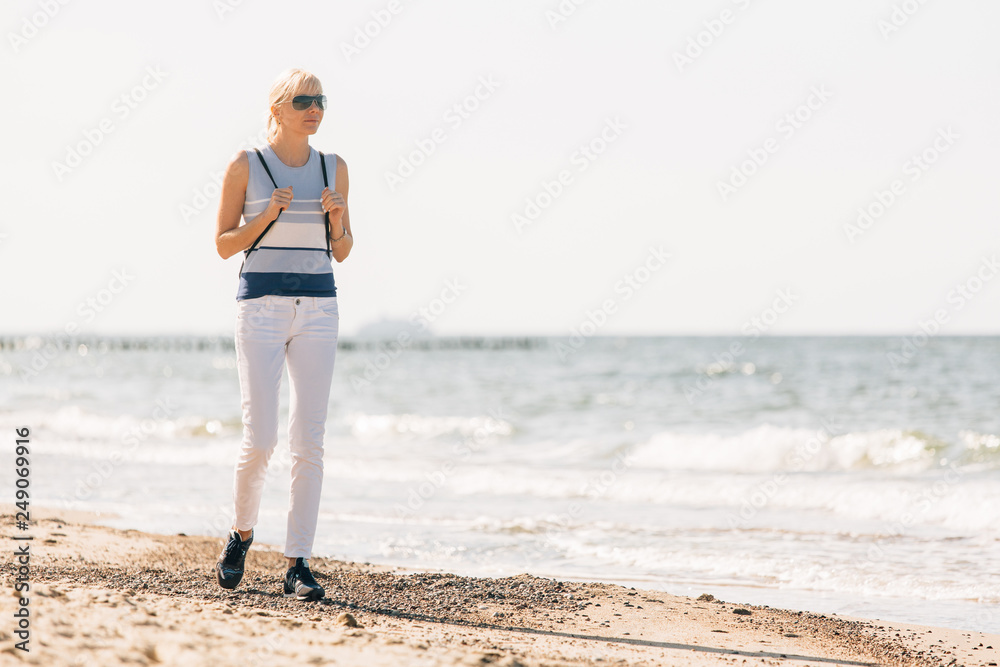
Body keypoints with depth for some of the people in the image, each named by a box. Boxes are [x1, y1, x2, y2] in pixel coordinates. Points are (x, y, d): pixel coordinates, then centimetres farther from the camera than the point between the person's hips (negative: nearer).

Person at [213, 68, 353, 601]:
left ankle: (298, 564, -1)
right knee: (260, 438, -7)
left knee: (309, 441, -4)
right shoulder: (245, 165, 0)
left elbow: (341, 252, 13)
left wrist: (337, 222, -7)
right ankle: (242, 533, 21)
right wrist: (268, 216, -14)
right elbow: (224, 244, 1)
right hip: (261, 303, -3)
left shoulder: (334, 169, 10)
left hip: (318, 308, 3)